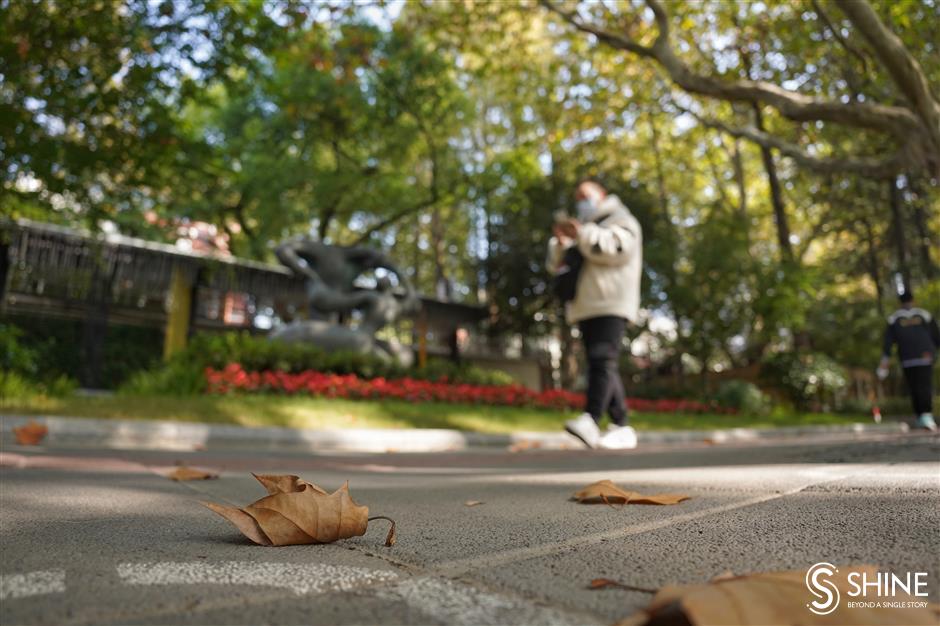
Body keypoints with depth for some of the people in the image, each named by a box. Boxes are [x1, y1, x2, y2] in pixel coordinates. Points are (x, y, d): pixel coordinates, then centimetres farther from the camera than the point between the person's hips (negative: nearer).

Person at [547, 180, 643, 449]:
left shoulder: (621, 220, 10)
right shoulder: (584, 229, 31)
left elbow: (616, 247, -13)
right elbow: (557, 264, 20)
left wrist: (582, 233, -18)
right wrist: (560, 241, 0)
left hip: (611, 305, -7)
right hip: (586, 308, 7)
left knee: (603, 359, -22)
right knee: (605, 367, 2)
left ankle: (590, 422, -36)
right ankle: (621, 428, 4)